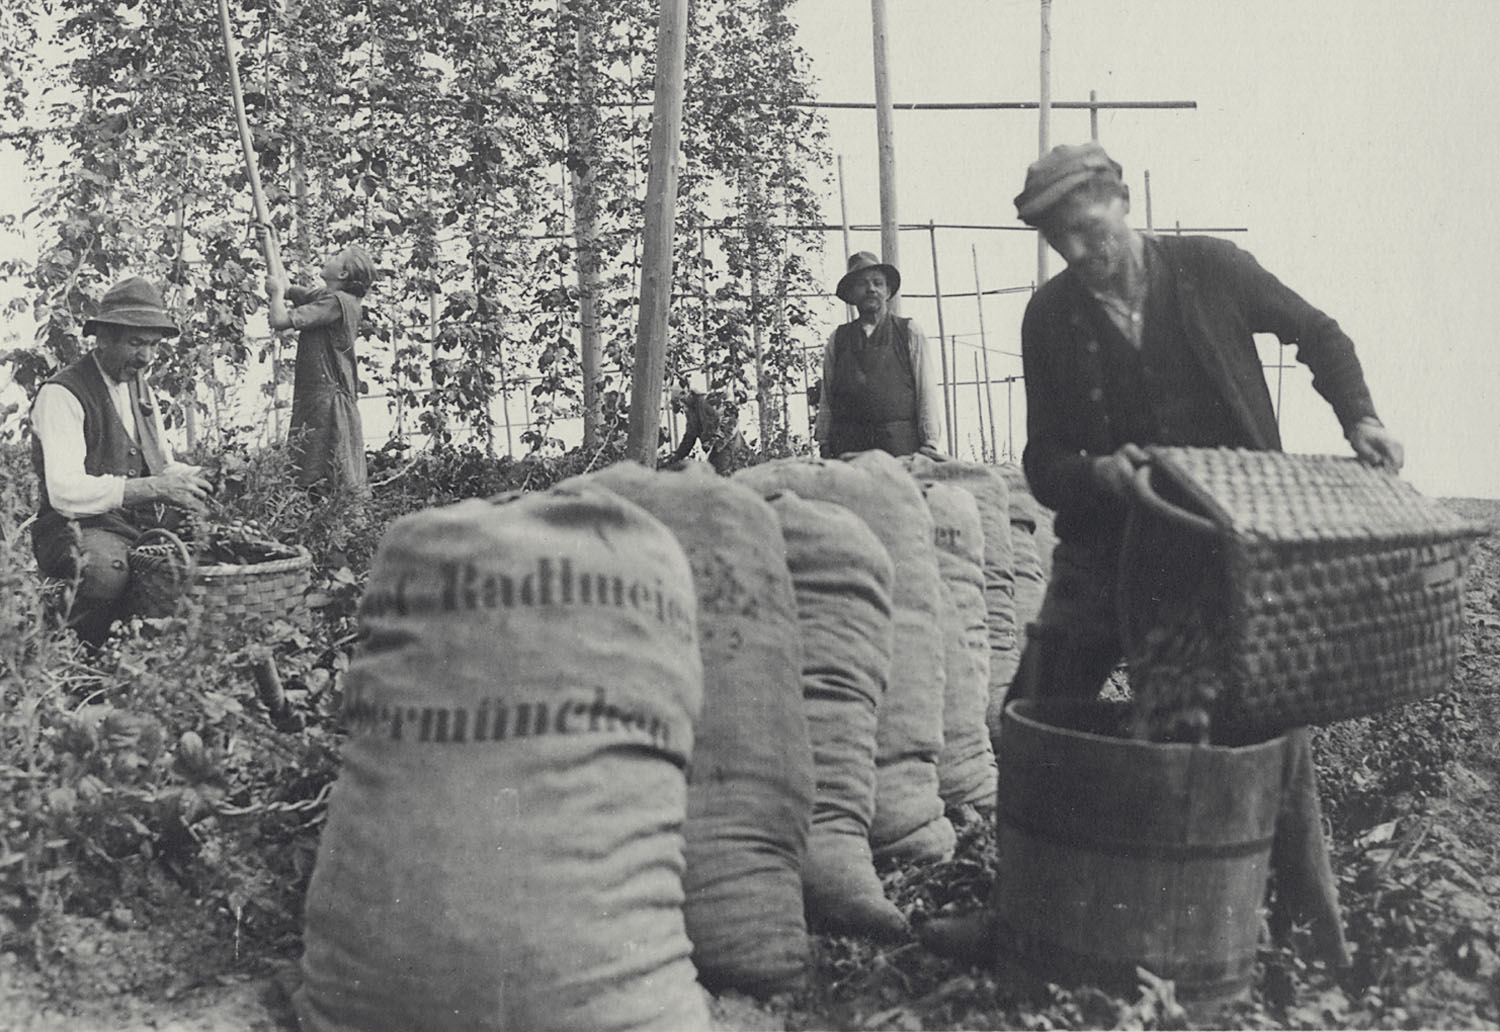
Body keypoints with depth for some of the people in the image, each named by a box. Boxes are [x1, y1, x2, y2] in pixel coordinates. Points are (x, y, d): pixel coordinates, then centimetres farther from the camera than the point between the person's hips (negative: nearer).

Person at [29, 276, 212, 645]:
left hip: (149, 522, 8)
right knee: (108, 570, -39)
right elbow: (64, 491, -23)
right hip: (80, 528, -8)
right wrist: (152, 488, -32)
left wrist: (189, 478, -5)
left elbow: (163, 465, 21)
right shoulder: (61, 395, -11)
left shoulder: (141, 389, 17)